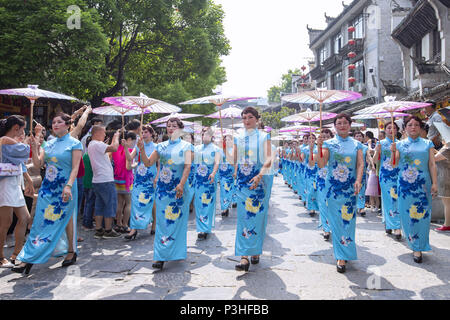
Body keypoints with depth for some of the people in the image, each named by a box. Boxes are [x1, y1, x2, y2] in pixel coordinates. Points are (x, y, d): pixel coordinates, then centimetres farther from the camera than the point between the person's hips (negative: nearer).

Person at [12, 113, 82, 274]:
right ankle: (29, 259, 9)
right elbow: (38, 164, 9)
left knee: (65, 219, 4)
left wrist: (68, 186, -23)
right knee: (41, 221, 4)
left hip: (64, 188, -5)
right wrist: (34, 148, -5)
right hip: (48, 187, 5)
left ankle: (71, 252, 19)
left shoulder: (74, 143, -4)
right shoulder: (49, 144, 13)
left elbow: (75, 168, -11)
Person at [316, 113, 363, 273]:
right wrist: (319, 147, -19)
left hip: (350, 188, 1)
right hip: (333, 187, -1)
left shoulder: (356, 145, 9)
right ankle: (342, 256, 9)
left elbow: (360, 164, -1)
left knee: (348, 220, 4)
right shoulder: (329, 143, 4)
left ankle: (343, 255, 22)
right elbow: (321, 164, -7)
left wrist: (358, 180, -17)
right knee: (336, 221, -1)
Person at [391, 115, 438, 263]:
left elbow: (432, 165, 3)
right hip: (405, 184, 1)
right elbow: (394, 165, 1)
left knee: (421, 215, 0)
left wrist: (434, 183, -4)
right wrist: (393, 152, -15)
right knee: (406, 215, 2)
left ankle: (418, 248, 11)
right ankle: (413, 243, 20)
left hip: (423, 184, 0)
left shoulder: (428, 144, 7)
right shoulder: (400, 144, 7)